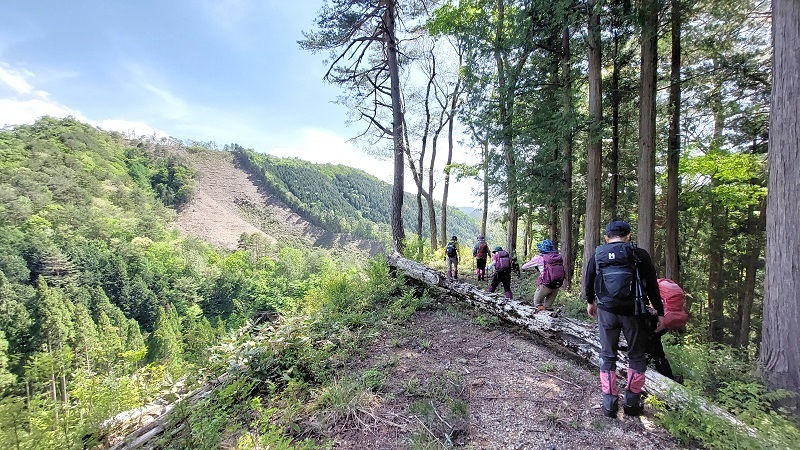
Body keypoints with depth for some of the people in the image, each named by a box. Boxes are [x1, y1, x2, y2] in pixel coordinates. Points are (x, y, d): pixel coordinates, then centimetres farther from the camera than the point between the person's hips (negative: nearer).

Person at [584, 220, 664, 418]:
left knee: (607, 356, 13)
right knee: (637, 356, 16)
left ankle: (609, 403, 15)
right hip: (632, 312, -1)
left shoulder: (597, 256, 3)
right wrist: (660, 312, 8)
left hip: (606, 311, 2)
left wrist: (590, 302, 30)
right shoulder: (640, 256, -5)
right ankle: (632, 402, 20)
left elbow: (589, 283, 13)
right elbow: (652, 287, -2)